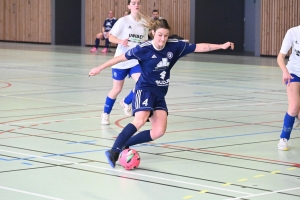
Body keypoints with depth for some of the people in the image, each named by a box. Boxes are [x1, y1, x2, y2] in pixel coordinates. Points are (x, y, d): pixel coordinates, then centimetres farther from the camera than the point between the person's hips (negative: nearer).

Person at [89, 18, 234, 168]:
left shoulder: (174, 46, -4)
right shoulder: (144, 49, -14)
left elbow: (199, 47, -1)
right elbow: (121, 57, -6)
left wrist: (221, 46, -5)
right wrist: (100, 68, -2)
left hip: (159, 94, 5)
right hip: (145, 89, -5)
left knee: (159, 131, -9)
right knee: (140, 120, -30)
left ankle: (124, 145, 1)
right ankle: (114, 151, -29)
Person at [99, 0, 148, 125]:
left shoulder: (144, 23, 4)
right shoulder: (123, 21, -9)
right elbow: (111, 37, -10)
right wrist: (121, 41, -29)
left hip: (136, 61, 3)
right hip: (121, 60, -3)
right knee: (117, 89, 5)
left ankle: (126, 102, 13)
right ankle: (105, 114, 27)